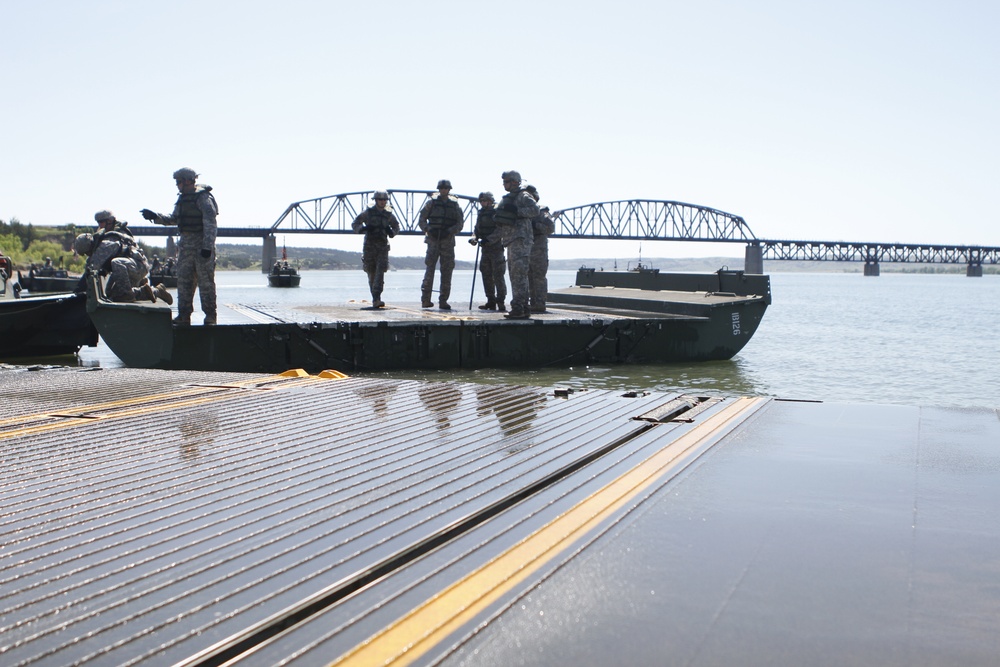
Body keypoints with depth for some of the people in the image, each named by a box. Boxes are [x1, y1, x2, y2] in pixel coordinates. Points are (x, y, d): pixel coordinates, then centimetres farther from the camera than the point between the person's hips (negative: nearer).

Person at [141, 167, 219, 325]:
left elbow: (210, 224, -16)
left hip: (201, 244, -8)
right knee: (183, 280, 6)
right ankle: (184, 315, 10)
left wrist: (207, 246, -22)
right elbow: (174, 219, 24)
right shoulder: (182, 199, 15)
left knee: (206, 281, -5)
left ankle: (210, 315, 0)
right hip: (185, 244, 8)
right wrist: (155, 217, 11)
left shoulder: (203, 197, -10)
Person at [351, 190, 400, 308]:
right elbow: (354, 224, 4)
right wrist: (364, 228, -17)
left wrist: (391, 232, 0)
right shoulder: (367, 212, 3)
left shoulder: (388, 214, 9)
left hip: (382, 246, 1)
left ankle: (376, 299, -22)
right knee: (371, 273, 5)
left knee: (380, 272, -15)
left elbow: (396, 227, 23)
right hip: (369, 246, -1)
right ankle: (375, 298, 20)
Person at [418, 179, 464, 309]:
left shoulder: (454, 205, 9)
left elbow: (460, 223, 3)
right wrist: (428, 230, -14)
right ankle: (425, 299, -3)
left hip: (448, 241, 2)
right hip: (433, 240, -1)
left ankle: (443, 301, 5)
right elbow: (422, 220, 5)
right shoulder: (431, 202, 6)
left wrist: (448, 231, -14)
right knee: (429, 269, -6)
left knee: (447, 271, 0)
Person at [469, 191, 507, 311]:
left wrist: (488, 239, -27)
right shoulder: (481, 214, 15)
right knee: (486, 275, 9)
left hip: (496, 248, -8)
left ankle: (501, 302, -10)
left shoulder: (497, 213, -9)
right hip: (485, 249, 8)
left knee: (498, 275, -10)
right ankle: (491, 301, 15)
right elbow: (477, 228, 16)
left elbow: (500, 230, -19)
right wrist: (474, 238, -4)